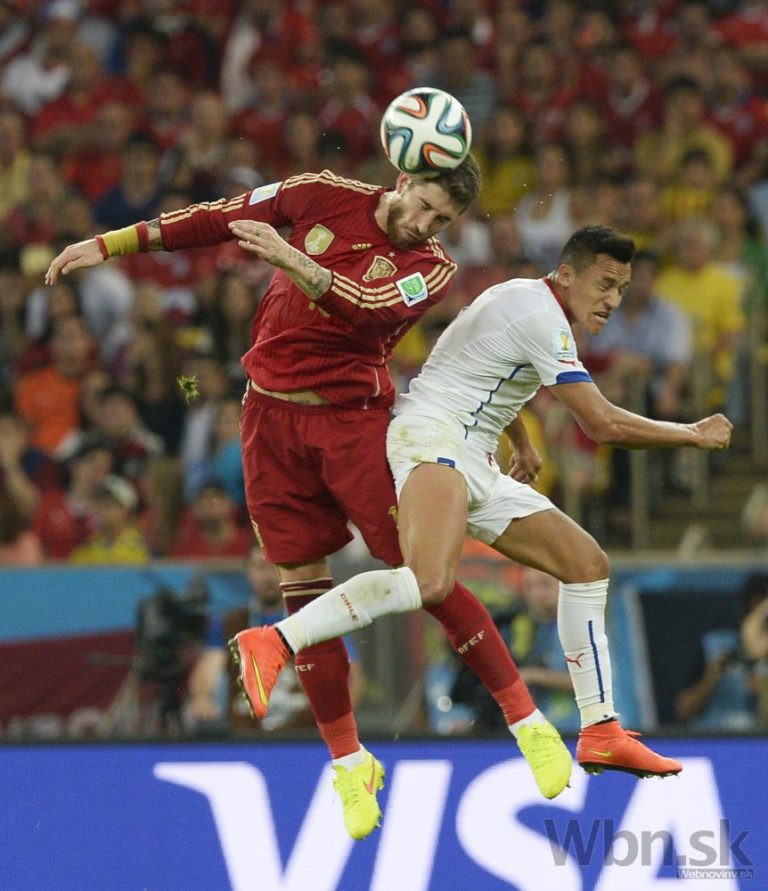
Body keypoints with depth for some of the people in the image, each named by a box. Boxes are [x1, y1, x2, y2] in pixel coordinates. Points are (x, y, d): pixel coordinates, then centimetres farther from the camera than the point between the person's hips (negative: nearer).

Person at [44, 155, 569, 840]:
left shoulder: (432, 269, -6)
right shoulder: (327, 196, 2)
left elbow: (367, 309, -25)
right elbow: (227, 216, 11)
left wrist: (294, 261, -42)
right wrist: (111, 244, 11)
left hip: (354, 420, -3)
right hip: (272, 418, 3)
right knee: (304, 591, 2)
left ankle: (529, 724, 2)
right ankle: (349, 764, 11)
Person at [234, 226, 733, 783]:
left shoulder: (526, 300, 19)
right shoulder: (541, 314, -13)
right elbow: (602, 424, -16)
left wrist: (522, 447, 56)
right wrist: (693, 436, -3)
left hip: (474, 465, 11)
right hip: (433, 440, -11)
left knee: (586, 562, 7)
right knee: (430, 582, -36)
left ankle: (601, 735, 8)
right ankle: (273, 643, -35)